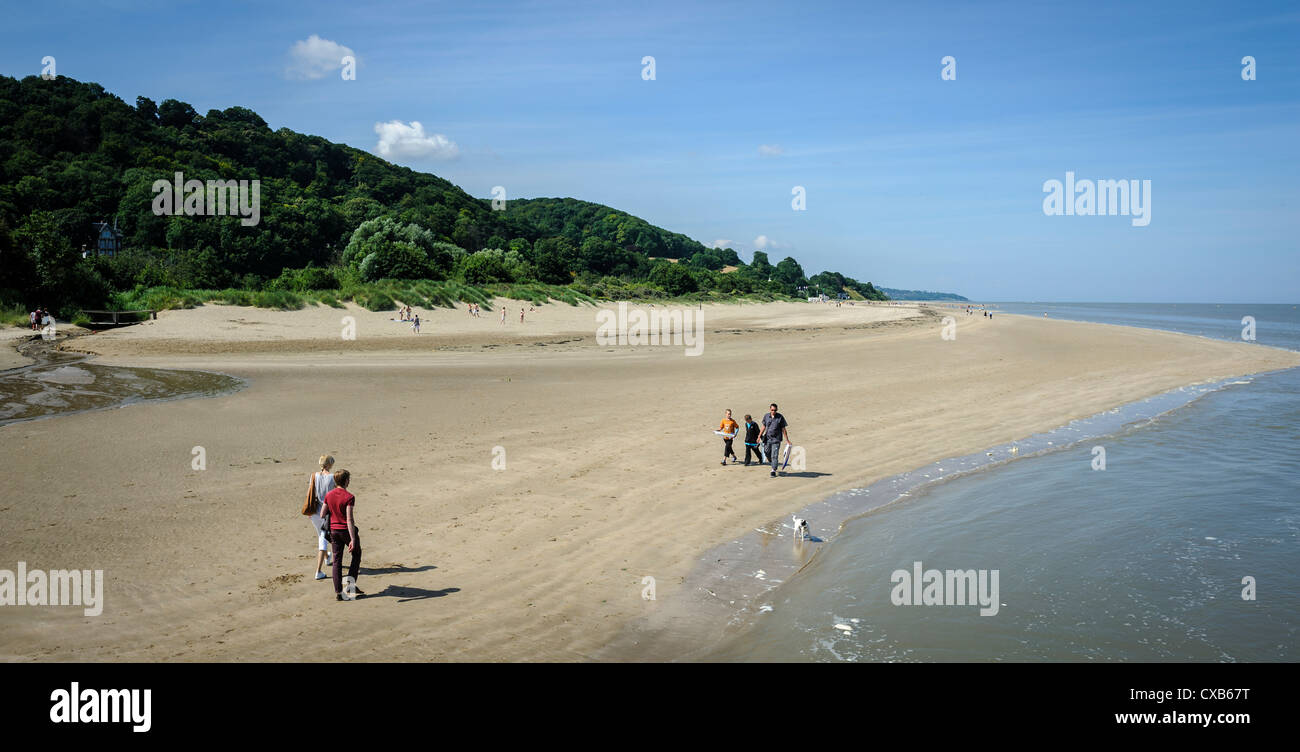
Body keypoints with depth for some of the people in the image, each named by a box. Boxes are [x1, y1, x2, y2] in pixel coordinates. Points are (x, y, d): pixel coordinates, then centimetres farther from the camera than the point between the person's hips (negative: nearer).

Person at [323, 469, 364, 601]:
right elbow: (349, 519, -22)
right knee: (356, 555, 17)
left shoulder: (328, 495, 1)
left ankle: (338, 592, 7)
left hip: (334, 530, 5)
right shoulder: (349, 497, -17)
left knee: (337, 560, 8)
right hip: (346, 530, -5)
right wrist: (353, 539, -23)